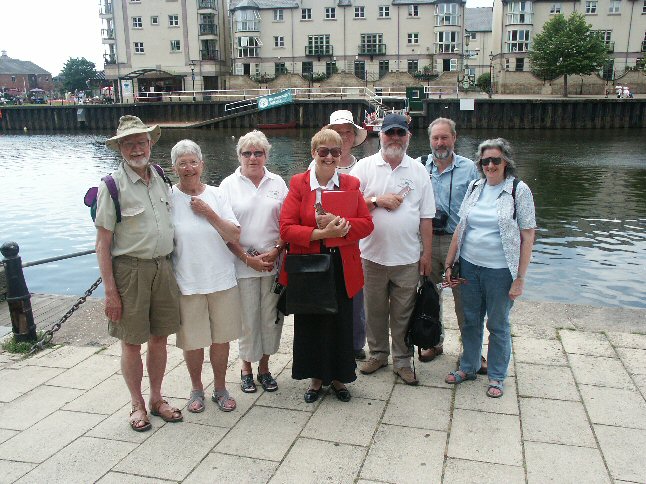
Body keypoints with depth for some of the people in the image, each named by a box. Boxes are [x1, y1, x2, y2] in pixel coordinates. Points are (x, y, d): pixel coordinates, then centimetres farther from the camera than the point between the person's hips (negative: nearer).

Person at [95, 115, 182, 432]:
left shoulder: (161, 180, 8)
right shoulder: (112, 186, -9)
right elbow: (103, 242, -10)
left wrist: (170, 266, 13)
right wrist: (110, 291, -13)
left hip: (162, 268, 5)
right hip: (130, 271, -5)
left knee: (159, 337, 13)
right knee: (132, 342, 7)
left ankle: (157, 398, 30)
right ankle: (137, 405, 25)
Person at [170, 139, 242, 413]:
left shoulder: (216, 195, 2)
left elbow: (235, 235, -3)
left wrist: (209, 213, -12)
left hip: (222, 280, 2)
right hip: (187, 284, -2)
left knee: (221, 338, 12)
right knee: (192, 341, 10)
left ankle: (220, 389, 31)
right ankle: (196, 390, 33)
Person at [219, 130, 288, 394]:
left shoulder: (277, 183, 7)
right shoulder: (229, 185, 2)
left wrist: (275, 251, -8)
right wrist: (248, 258, -9)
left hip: (274, 262, 2)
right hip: (242, 264, -2)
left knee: (271, 317, 7)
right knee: (247, 318, 4)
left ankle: (264, 367, 25)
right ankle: (246, 368, 24)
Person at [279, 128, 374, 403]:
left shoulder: (350, 184, 5)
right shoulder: (298, 184, -2)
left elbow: (366, 223, 0)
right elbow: (286, 229, -11)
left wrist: (342, 226, -18)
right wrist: (321, 233, -23)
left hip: (343, 268, 2)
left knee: (341, 323, 10)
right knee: (311, 323, 8)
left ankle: (337, 377, 31)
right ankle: (316, 378, 28)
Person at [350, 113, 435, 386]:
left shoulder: (419, 171, 6)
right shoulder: (365, 166, 2)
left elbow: (426, 217, 6)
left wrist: (427, 253, 3)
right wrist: (378, 200, -13)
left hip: (407, 257, 1)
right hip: (373, 254, 0)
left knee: (403, 313, 8)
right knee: (374, 310, 12)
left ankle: (402, 361, 23)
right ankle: (378, 354, 30)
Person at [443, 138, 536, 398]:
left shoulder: (519, 190, -6)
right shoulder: (474, 188, 7)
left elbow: (527, 238, -7)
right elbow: (460, 229, 11)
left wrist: (520, 278, -11)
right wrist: (449, 264, 9)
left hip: (500, 270, -4)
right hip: (469, 265, 4)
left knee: (498, 325, 9)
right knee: (470, 320, 15)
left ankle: (497, 377, 26)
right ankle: (468, 367, 33)